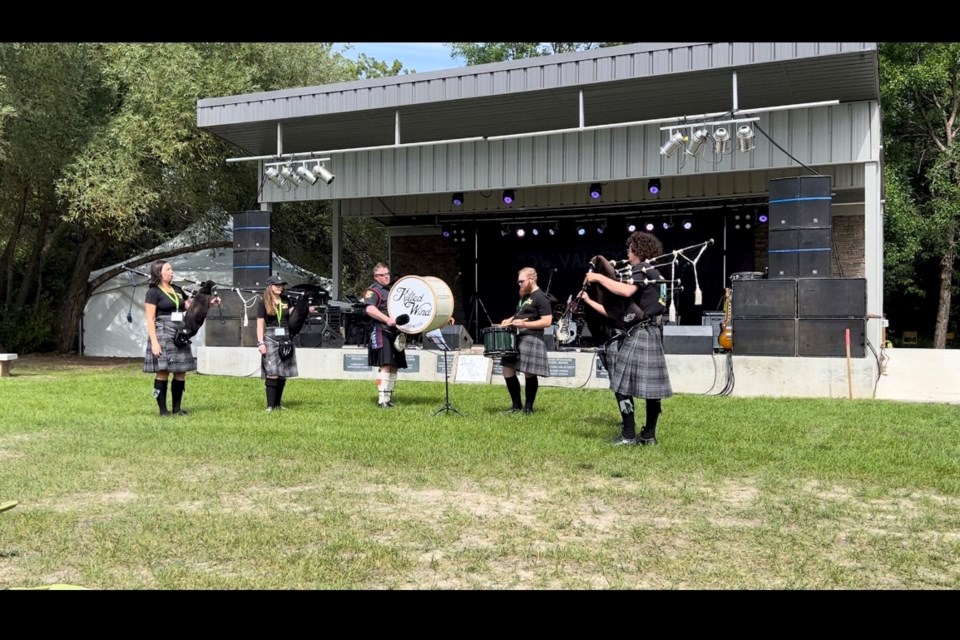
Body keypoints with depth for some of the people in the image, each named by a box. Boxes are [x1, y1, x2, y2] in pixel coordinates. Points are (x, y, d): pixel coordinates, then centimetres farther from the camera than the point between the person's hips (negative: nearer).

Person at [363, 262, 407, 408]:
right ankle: (382, 400, -15)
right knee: (385, 366, -15)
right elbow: (370, 309, -20)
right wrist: (387, 320, -30)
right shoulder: (373, 290, -3)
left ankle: (389, 397, 17)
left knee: (394, 367, 9)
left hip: (396, 333, 9)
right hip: (382, 332, -8)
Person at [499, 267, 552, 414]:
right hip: (516, 339, 9)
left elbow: (547, 321, -17)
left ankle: (528, 407, 9)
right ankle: (516, 405, 17)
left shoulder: (540, 297, -10)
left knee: (529, 374, -4)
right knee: (508, 372, 7)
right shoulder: (524, 295, 18)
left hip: (531, 340, -9)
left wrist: (525, 324, -24)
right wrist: (510, 320, 12)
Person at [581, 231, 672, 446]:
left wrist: (599, 277, -19)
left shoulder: (643, 270, -6)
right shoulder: (651, 274, 23)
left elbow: (626, 291, -30)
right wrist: (589, 301, 22)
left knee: (622, 384, -6)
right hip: (651, 335, 10)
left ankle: (628, 435, -5)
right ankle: (649, 435, 14)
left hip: (638, 335, -10)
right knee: (652, 387, 9)